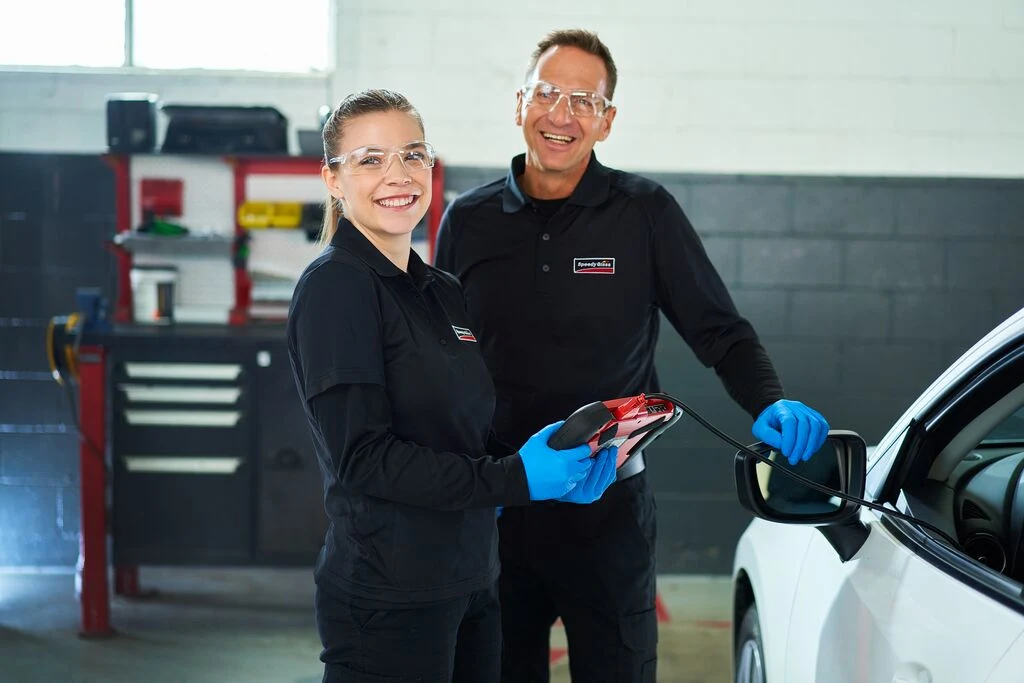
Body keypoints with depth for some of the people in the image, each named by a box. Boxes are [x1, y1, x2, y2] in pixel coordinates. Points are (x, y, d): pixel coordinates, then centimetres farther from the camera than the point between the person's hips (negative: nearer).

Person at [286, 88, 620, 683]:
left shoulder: (444, 293, 13)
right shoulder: (335, 287, -11)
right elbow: (363, 456, -18)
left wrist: (557, 470, -3)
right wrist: (517, 479, -20)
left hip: (472, 584, 8)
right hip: (388, 599, -8)